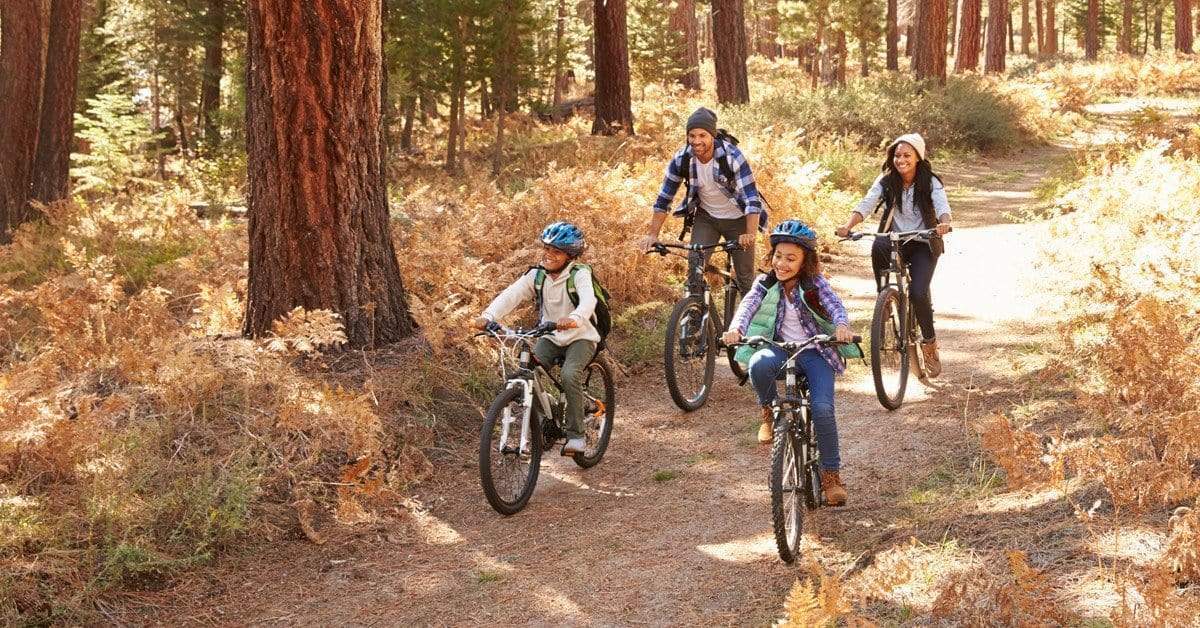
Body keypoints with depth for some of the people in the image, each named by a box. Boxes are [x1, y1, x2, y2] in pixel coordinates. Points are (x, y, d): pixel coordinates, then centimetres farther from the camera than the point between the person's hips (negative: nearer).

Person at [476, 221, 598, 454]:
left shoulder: (580, 275, -17)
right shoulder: (536, 275, -5)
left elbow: (588, 300, -37)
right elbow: (510, 295, -19)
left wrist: (574, 318, -60)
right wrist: (488, 316, -38)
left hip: (580, 337, -4)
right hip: (550, 337, 4)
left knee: (570, 375, -30)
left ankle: (576, 435, -16)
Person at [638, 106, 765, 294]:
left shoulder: (732, 157, -29)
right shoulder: (681, 159, -18)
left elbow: (751, 199, -33)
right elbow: (664, 199, -10)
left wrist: (750, 234, -47)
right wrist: (652, 235, -19)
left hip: (737, 219, -3)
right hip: (706, 217, 3)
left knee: (745, 277, 4)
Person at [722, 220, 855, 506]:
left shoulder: (815, 284, -2)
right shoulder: (765, 284, 1)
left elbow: (834, 304, -18)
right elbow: (748, 305, -16)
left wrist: (842, 325, -42)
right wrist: (735, 328, -39)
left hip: (814, 353, -1)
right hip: (780, 349, 1)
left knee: (822, 409, -21)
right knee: (759, 363, -36)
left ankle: (831, 473, -2)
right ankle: (769, 413, -6)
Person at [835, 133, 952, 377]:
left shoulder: (931, 182, -9)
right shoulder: (886, 181, -4)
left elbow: (942, 206, -25)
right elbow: (866, 204, -18)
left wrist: (944, 223, -50)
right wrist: (848, 225, -37)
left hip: (923, 244, -2)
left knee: (918, 293, -21)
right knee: (878, 245, -36)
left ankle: (929, 342, 3)